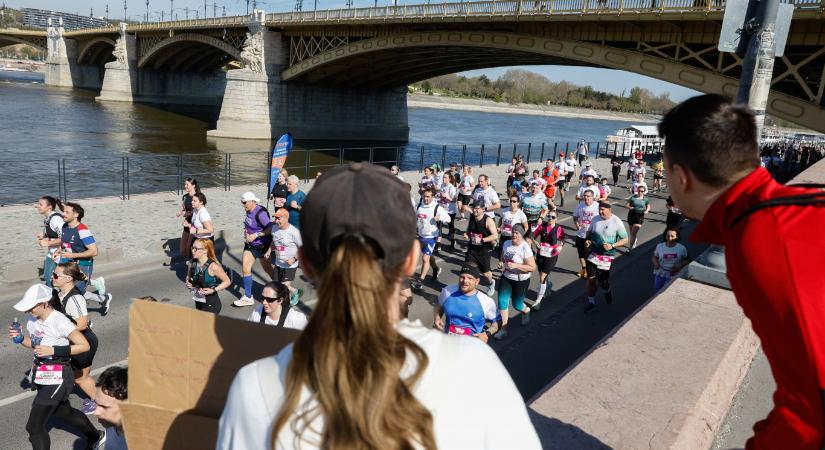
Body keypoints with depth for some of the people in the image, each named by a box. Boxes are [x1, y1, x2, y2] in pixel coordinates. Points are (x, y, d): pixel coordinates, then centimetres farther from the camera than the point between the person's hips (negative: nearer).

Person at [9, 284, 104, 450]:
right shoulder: (32, 319, -2)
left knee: (34, 426, -4)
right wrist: (19, 338, -5)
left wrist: (54, 350, -27)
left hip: (57, 377, -8)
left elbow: (84, 345, -22)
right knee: (64, 412, 24)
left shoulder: (59, 321, -23)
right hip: (41, 374, 8)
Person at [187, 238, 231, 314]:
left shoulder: (213, 266, -21)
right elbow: (188, 277, 16)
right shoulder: (193, 264, -4)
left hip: (211, 304, -7)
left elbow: (227, 281, -13)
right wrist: (188, 284, -5)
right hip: (199, 303, 7)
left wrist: (213, 290, -22)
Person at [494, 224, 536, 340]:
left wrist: (516, 265, -30)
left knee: (517, 305, 11)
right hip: (506, 278, 5)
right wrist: (503, 263, 2)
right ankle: (503, 329, 8)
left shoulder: (525, 248, -22)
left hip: (520, 281, -5)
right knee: (502, 302, -3)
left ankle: (526, 311, 48)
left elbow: (532, 267, -23)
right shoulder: (507, 244, -3)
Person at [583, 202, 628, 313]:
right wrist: (588, 240, -4)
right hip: (593, 254, 3)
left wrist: (612, 246, -21)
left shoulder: (617, 222, -12)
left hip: (607, 256, -3)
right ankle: (591, 302, 19)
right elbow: (589, 232, 18)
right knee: (591, 279, 3)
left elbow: (625, 240, -6)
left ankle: (607, 291, 39)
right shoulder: (595, 219, 0)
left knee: (603, 281, 2)